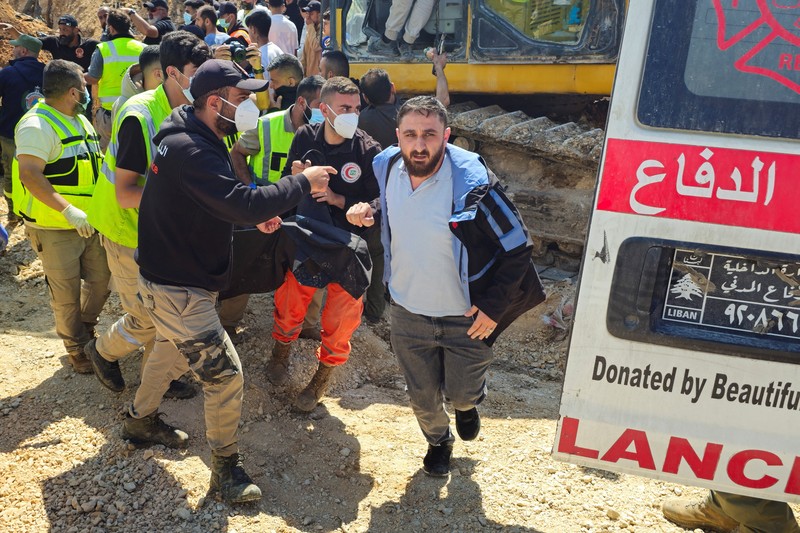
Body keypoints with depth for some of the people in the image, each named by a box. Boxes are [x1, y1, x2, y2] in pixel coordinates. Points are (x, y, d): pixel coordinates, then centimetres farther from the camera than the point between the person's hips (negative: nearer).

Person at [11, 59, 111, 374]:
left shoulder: (79, 120, 14)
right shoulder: (37, 125, -17)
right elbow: (29, 175, -25)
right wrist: (68, 210, -31)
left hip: (88, 223, 8)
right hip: (55, 229, -8)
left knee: (101, 279, 15)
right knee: (67, 293, 4)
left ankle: (87, 328, 39)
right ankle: (76, 348, 24)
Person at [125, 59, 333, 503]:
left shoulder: (199, 141, 6)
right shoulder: (189, 151, -28)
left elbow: (221, 202, 15)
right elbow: (243, 204, -36)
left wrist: (254, 215, -1)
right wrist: (303, 182, -25)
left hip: (181, 278, 11)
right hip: (176, 289, -11)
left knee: (173, 352, 29)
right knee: (226, 373, -4)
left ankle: (142, 420, 52)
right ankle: (226, 467, 14)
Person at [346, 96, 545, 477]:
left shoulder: (472, 183, -24)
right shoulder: (386, 168, -9)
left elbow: (518, 247, -16)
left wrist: (494, 306, -17)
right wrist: (367, 211, -8)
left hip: (466, 317, -3)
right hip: (408, 312, 4)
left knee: (462, 393, 13)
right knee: (423, 398, 19)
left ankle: (467, 405, 54)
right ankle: (438, 441, 53)